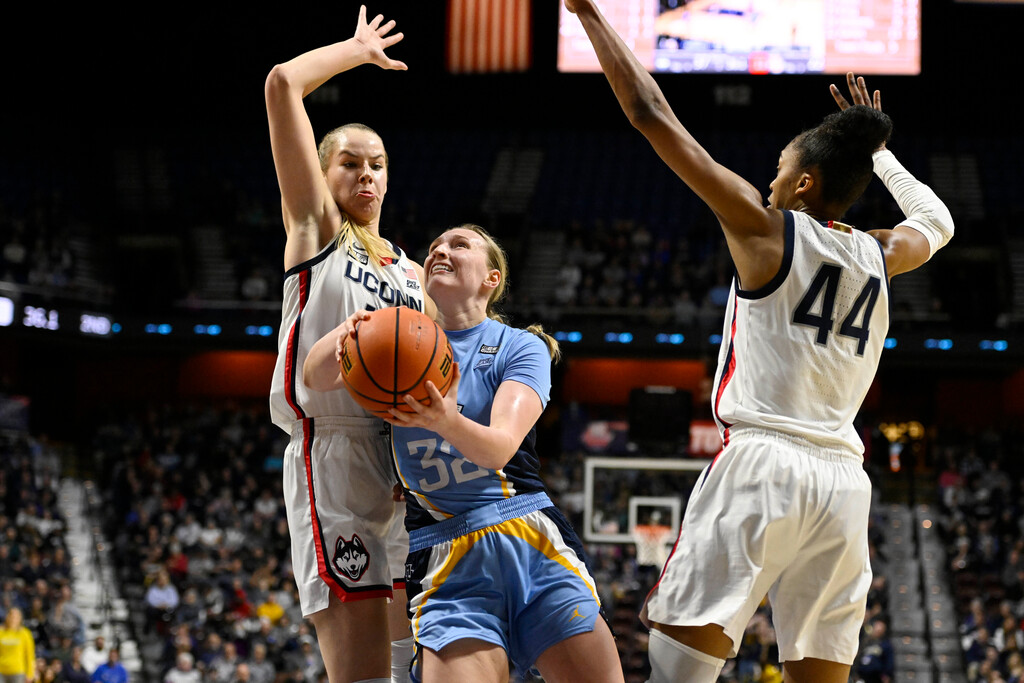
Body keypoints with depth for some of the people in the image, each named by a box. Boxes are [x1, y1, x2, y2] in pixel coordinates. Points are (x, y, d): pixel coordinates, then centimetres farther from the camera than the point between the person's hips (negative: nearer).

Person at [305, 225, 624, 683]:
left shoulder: (522, 348, 7)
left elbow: (499, 448, -11)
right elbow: (317, 377, -3)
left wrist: (445, 422, -33)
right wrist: (347, 334, -25)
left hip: (533, 543, 0)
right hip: (446, 560, 0)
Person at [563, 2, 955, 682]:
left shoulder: (766, 228, 0)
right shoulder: (880, 256, 13)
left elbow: (652, 114, -1)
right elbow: (938, 221, 40)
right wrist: (878, 150, 47)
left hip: (763, 457, -5)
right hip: (845, 479, 5)